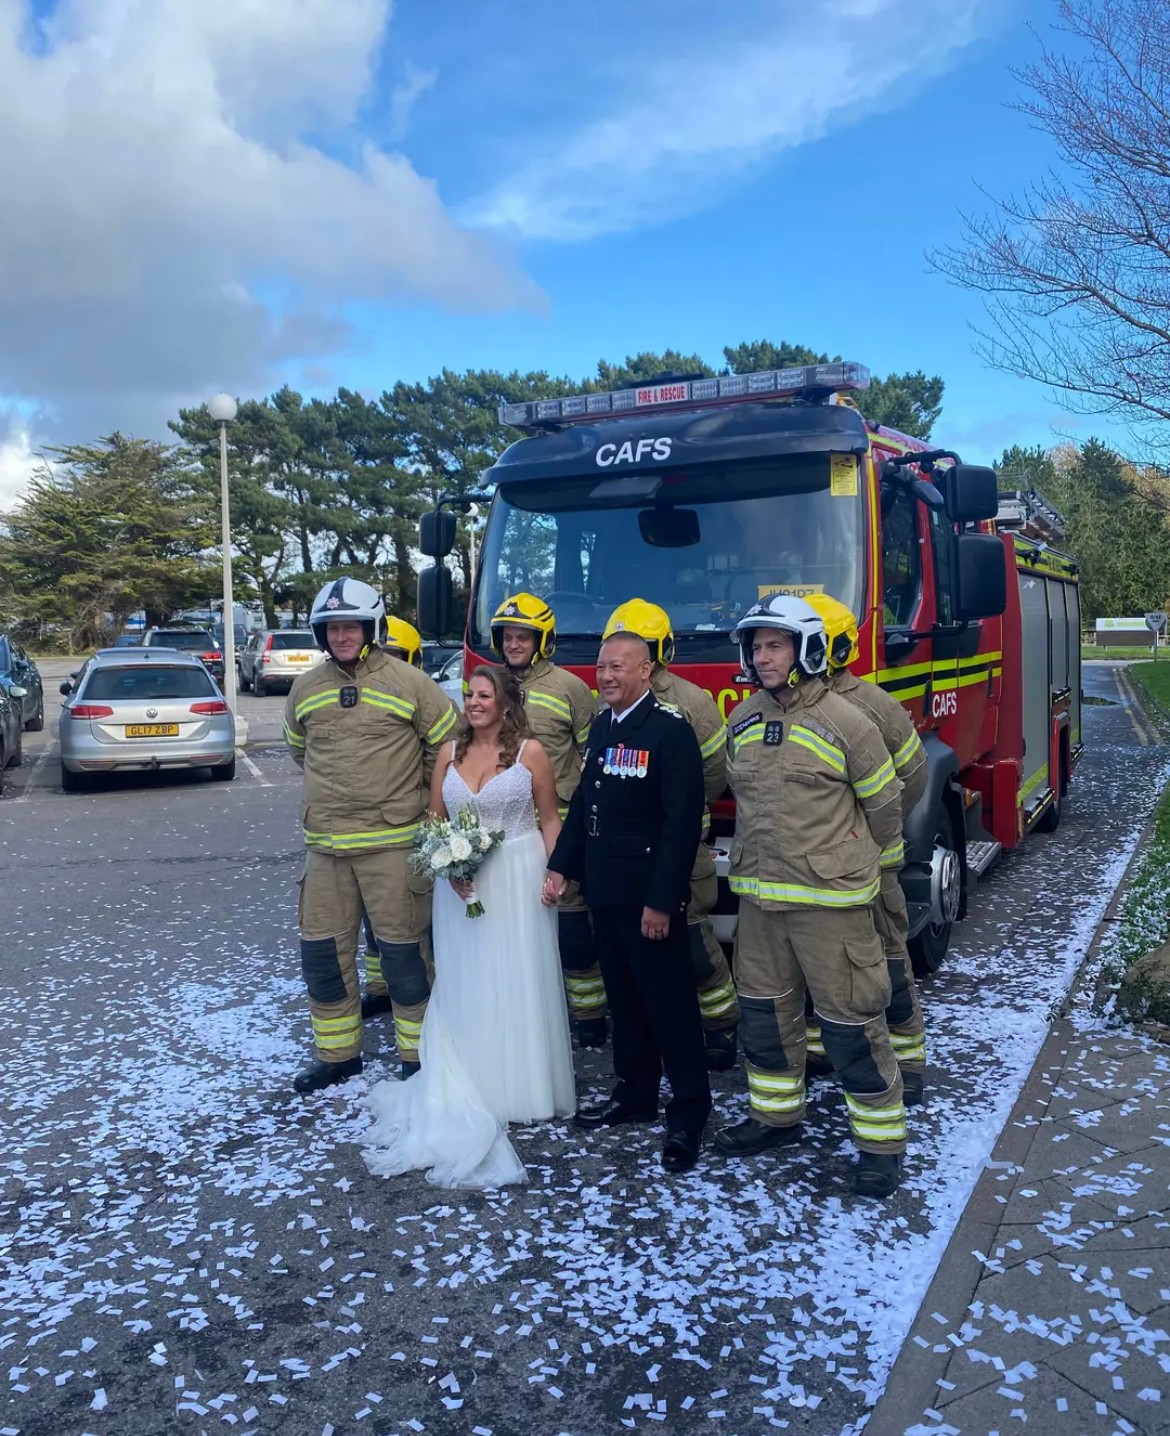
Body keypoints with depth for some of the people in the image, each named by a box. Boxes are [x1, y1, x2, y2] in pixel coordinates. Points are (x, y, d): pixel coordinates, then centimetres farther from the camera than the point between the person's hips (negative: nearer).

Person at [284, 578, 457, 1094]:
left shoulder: (409, 683, -6)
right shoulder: (305, 688, 7)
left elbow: (447, 745, 2)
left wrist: (420, 800, 5)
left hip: (392, 842, -4)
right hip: (324, 844, 5)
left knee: (402, 953, 3)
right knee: (321, 952, 10)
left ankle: (416, 1055, 19)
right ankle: (337, 1053, 28)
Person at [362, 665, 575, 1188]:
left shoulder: (530, 751, -3)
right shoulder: (450, 752, 7)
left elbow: (549, 820, 0)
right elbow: (435, 822, 11)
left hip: (518, 879, -3)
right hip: (461, 883, 3)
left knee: (516, 982, 4)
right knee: (465, 985, 8)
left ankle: (523, 1085, 18)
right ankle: (473, 1091, 21)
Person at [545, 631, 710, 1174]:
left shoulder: (671, 731, -15)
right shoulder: (601, 727, 10)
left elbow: (683, 822, -19)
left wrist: (662, 900, -20)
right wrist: (561, 865, 10)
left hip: (648, 894, -8)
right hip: (604, 890, 8)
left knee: (670, 1002, 3)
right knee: (623, 997, 17)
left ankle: (689, 1109, 16)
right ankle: (635, 1092, 32)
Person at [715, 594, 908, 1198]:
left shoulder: (843, 721, -11)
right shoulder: (741, 721, 6)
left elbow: (884, 803, -1)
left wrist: (853, 862, 11)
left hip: (829, 899, -6)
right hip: (758, 895, 6)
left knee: (851, 1020, 1)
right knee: (764, 1012, 17)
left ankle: (882, 1140, 17)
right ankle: (777, 1114, 36)